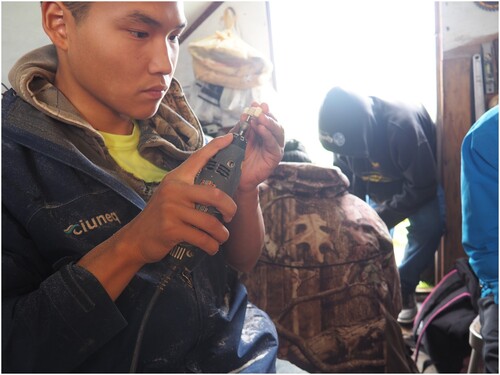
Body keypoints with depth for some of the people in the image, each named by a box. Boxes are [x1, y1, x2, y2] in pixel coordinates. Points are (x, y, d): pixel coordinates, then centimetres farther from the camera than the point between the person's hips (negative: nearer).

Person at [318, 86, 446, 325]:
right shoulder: (345, 130, -21)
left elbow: (422, 188, -32)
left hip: (420, 181, -5)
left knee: (428, 224, -28)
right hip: (379, 187, 5)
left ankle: (403, 289, -9)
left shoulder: (403, 126, -39)